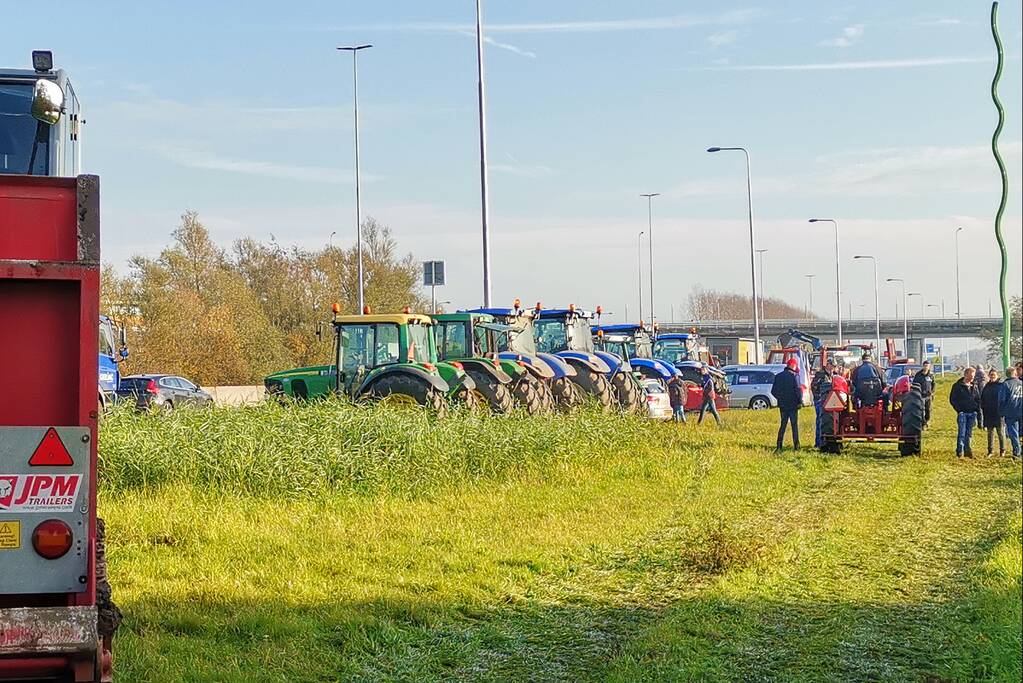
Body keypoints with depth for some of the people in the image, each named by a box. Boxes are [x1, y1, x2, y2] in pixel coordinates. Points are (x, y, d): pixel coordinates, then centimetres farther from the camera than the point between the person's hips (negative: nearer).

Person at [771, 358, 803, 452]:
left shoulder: (778, 376, 6)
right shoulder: (794, 376, -11)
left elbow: (773, 391, 9)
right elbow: (798, 390, -17)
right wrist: (800, 401, -7)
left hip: (782, 405, 5)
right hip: (793, 405, -5)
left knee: (783, 425, 11)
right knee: (794, 425, 5)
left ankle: (779, 446, 2)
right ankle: (796, 446, 6)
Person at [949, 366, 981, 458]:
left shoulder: (974, 386, 12)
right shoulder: (957, 386, -3)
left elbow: (978, 399, 20)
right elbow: (952, 399, -3)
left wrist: (977, 408, 5)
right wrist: (958, 409, -10)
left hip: (972, 413, 5)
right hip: (962, 413, -4)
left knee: (969, 433, 8)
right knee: (961, 433, -9)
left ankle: (967, 450, 14)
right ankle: (960, 451, -4)